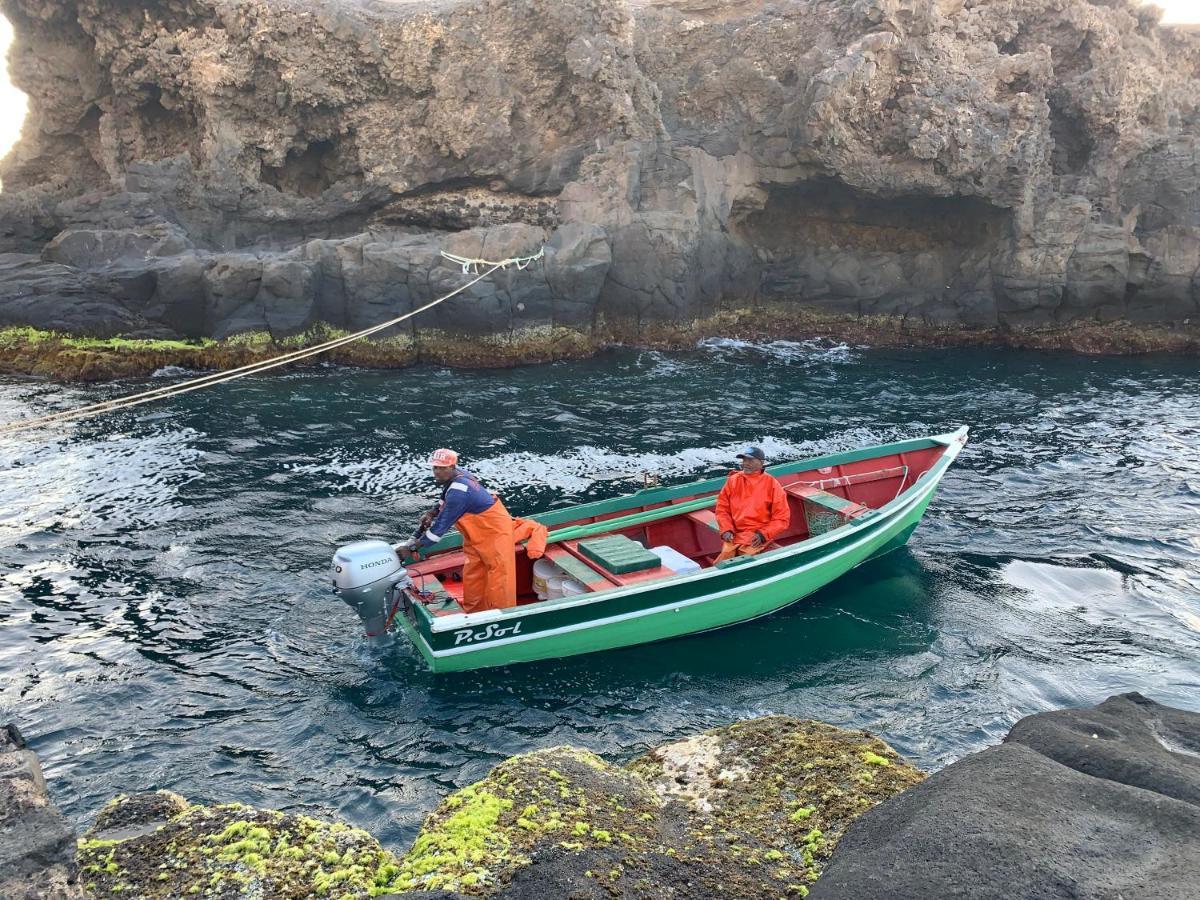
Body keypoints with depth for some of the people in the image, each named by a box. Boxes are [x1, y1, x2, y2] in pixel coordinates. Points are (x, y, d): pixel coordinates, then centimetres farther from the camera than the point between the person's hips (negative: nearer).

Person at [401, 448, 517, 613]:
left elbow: (442, 525, -28)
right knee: (472, 572, 15)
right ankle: (472, 610, 27)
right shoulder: (458, 474, -7)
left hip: (494, 530, -10)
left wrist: (414, 546, -19)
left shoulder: (458, 491, -33)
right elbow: (447, 502, 15)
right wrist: (432, 513, -3)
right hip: (477, 531, 10)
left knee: (498, 575, -2)